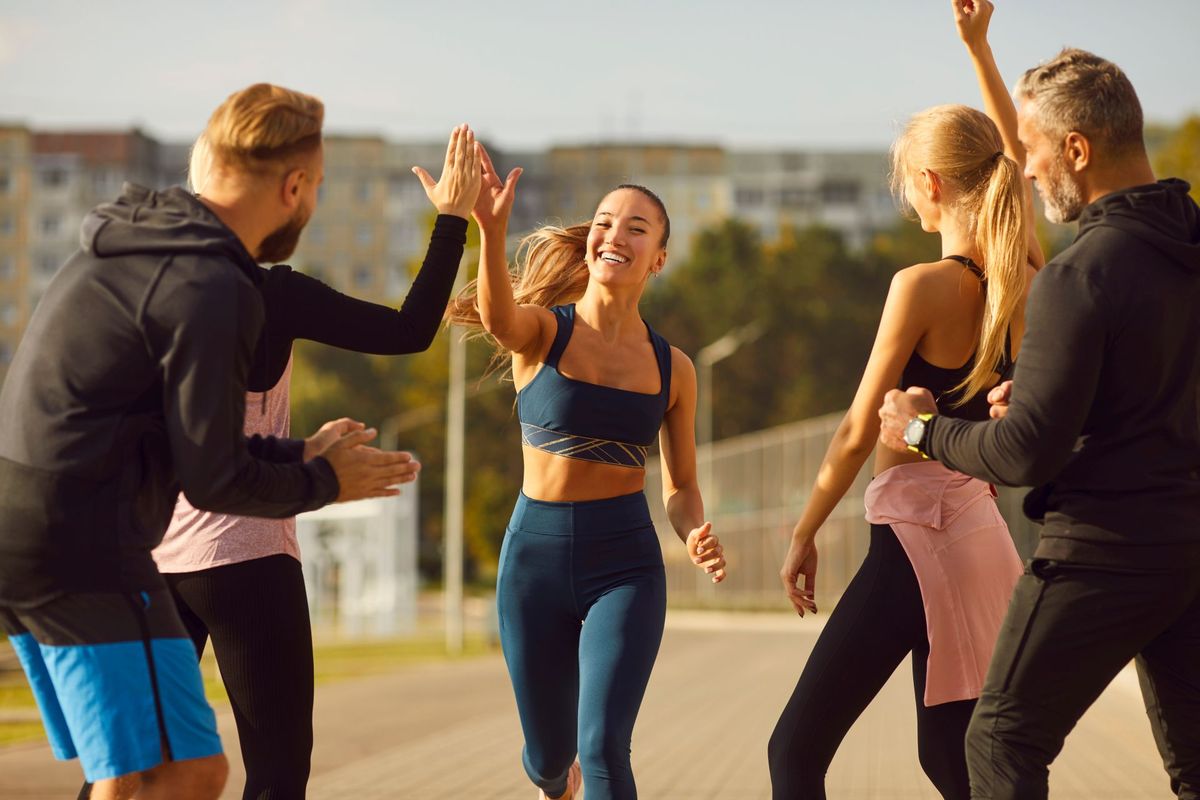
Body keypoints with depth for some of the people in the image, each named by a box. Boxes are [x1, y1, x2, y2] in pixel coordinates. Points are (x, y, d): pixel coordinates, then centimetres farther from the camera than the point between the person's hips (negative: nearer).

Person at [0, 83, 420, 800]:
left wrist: (296, 453, 19)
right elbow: (214, 480, -13)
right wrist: (324, 483, 4)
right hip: (85, 551, -10)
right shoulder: (215, 291, -14)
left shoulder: (123, 248, 17)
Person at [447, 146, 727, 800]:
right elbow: (498, 316, -29)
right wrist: (490, 230, -49)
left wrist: (696, 536, -11)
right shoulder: (542, 331, -4)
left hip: (625, 563, 0)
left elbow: (680, 487, 12)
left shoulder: (671, 368, 3)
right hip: (535, 556, 0)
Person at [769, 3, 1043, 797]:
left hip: (918, 535, -8)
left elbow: (859, 433, -11)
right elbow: (1018, 156, 23)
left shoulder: (924, 286, -15)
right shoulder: (1024, 278, 4)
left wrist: (804, 536, 0)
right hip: (981, 530, 8)